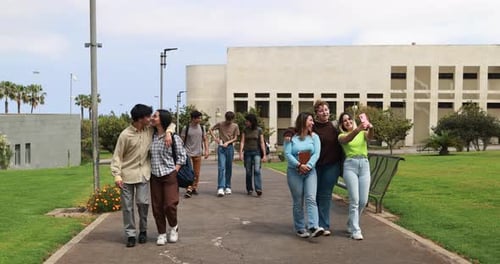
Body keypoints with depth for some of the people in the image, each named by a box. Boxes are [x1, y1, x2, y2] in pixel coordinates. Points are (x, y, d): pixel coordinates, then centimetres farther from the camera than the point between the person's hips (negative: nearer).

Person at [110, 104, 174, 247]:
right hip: (127, 174, -2)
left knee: (142, 202, -4)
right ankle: (130, 234, 14)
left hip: (143, 173, 2)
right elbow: (117, 156, -6)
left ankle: (143, 230, 17)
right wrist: (117, 175, -14)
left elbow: (170, 123, 12)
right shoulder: (125, 135, -10)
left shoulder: (150, 130, 0)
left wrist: (168, 132, -10)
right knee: (127, 206, 2)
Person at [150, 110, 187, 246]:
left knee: (170, 205, -8)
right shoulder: (151, 137, 7)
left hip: (169, 175, -4)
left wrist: (174, 172, -10)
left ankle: (173, 227, 20)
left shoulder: (174, 138, -6)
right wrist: (147, 171, 5)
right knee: (157, 206, 5)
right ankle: (162, 233, 19)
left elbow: (182, 156, -3)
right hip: (155, 177, 4)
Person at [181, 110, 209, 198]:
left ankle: (194, 188, 22)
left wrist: (206, 150, 2)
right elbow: (181, 141, -2)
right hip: (188, 153, -4)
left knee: (197, 174, 9)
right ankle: (188, 189, -8)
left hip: (198, 153, 4)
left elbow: (205, 140, 13)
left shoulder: (201, 128, 7)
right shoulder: (186, 128, -5)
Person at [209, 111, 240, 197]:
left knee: (229, 168, 7)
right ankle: (220, 188, -18)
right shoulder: (220, 124, 0)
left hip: (230, 148, 2)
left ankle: (228, 187, 19)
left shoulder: (235, 126, 4)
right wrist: (215, 138, -4)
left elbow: (235, 138, 4)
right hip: (221, 148, -2)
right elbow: (211, 130, 10)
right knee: (221, 167, -12)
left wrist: (228, 142, -11)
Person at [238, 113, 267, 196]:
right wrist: (241, 153, -11)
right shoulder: (245, 130, 5)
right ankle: (249, 189, 16)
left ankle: (258, 189, -22)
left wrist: (264, 155, -4)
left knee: (257, 170, -16)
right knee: (248, 172, 5)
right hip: (247, 152, 2)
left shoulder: (259, 130, 0)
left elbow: (262, 143, 0)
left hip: (256, 152, -2)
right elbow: (242, 142, 1)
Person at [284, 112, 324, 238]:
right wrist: (299, 165, -18)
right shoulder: (291, 137, 1)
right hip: (294, 172, -1)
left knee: (311, 199, -12)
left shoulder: (314, 136, 7)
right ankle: (300, 229, 12)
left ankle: (313, 227, -21)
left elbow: (316, 153, -2)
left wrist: (308, 166, -16)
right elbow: (287, 154, -7)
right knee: (298, 202, 4)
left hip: (310, 171, 1)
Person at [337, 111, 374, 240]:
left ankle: (351, 223, 26)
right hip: (350, 165, -3)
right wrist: (357, 129, -38)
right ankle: (355, 230, -3)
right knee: (354, 200, -10)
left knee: (363, 201, 3)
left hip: (364, 165, 3)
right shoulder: (342, 136, 7)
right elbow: (348, 138, -18)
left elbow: (370, 136, -12)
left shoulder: (363, 132, 13)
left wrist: (371, 128, -36)